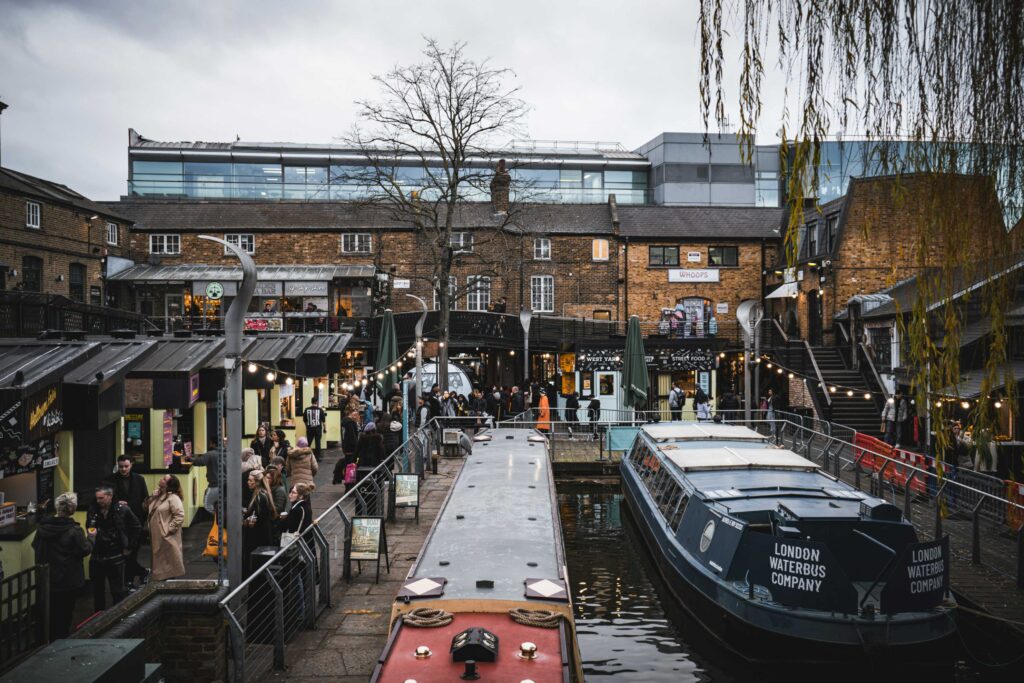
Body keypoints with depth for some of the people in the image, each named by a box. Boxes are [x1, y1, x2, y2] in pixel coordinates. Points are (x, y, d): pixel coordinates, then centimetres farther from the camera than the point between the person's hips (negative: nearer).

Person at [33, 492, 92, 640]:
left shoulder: (43, 527, -6)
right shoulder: (74, 530, -22)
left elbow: (35, 546, 8)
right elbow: (85, 550, -16)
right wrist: (91, 538, 2)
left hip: (48, 578, 5)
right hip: (69, 580, -5)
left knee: (52, 612, 20)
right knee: (65, 613, 10)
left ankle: (53, 642, 31)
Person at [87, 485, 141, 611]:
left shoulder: (122, 510, -10)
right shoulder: (93, 510, 0)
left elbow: (137, 527, -1)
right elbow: (89, 527, 16)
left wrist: (129, 546, -1)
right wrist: (91, 534, -6)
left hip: (115, 557, -4)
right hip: (96, 556, 4)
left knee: (118, 591, 3)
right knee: (97, 590, 14)